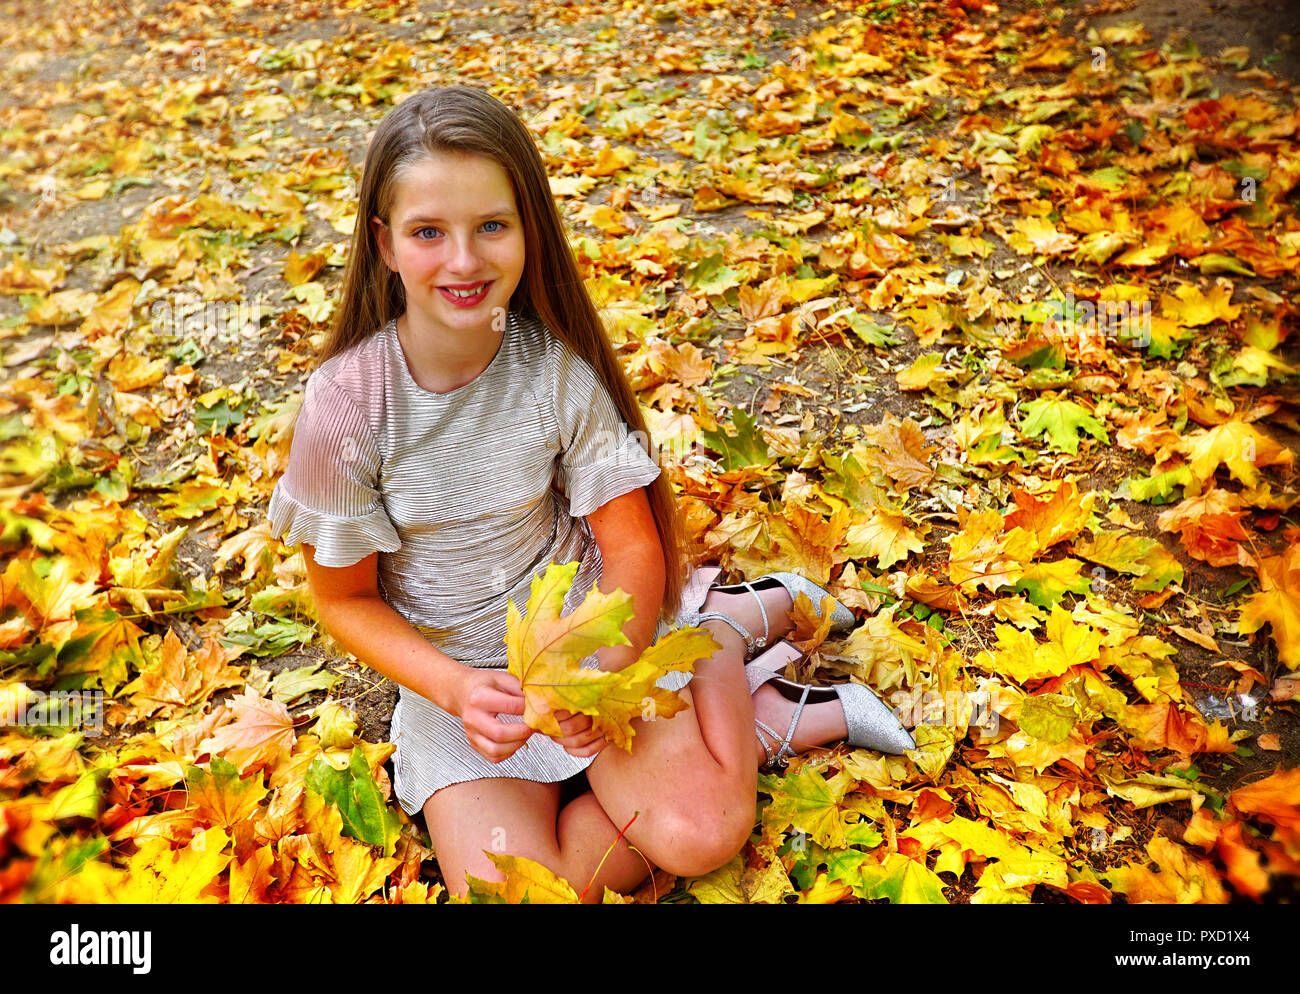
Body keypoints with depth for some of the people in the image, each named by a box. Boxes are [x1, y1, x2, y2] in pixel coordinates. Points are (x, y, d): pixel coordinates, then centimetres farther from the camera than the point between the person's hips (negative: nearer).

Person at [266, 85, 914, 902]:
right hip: (450, 671, 2)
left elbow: (630, 544, -8)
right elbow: (346, 598, -6)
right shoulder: (348, 402, -17)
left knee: (698, 834, -21)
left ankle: (729, 625, 7)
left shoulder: (558, 364, -14)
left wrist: (606, 671, -25)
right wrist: (456, 690, -21)